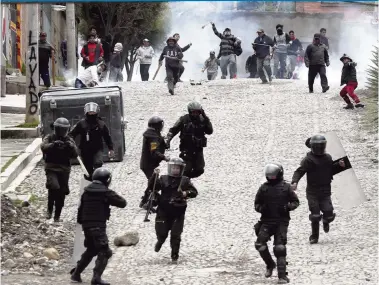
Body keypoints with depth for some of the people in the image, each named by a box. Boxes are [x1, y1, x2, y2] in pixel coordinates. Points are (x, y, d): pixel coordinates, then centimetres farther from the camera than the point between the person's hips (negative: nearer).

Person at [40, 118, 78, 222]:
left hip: (64, 170, 3)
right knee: (54, 187, -26)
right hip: (51, 169, -3)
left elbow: (75, 155, -3)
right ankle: (49, 210, -8)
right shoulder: (49, 138, 3)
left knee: (61, 194, 5)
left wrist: (71, 147, -23)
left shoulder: (69, 141, 9)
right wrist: (53, 144, -32)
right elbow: (43, 147, -15)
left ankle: (57, 216, 19)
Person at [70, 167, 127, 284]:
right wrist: (113, 198, 14)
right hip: (98, 226, -7)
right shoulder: (106, 193, -9)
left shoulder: (87, 191, 10)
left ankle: (76, 273, 26)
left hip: (86, 225, 7)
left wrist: (80, 221, 29)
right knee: (104, 252, -3)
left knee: (91, 250, 25)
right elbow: (123, 203, -5)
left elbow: (81, 208, 17)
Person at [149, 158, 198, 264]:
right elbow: (151, 187, -1)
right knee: (162, 233, 4)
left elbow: (194, 192, 0)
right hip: (164, 211, 1)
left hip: (178, 212, -1)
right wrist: (155, 175, -13)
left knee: (176, 235, -3)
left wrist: (186, 193, -19)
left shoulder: (185, 180, 5)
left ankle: (174, 256, 7)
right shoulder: (163, 179, 6)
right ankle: (160, 242, 40)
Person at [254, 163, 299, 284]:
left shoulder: (286, 187, 4)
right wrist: (261, 208, -7)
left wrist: (288, 207, -11)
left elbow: (296, 201, 10)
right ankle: (270, 264, 13)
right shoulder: (263, 188, 9)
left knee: (280, 248, -11)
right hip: (266, 221, 2)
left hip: (281, 221, -2)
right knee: (260, 244, -13)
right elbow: (256, 204, 16)